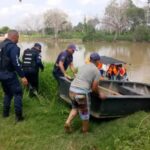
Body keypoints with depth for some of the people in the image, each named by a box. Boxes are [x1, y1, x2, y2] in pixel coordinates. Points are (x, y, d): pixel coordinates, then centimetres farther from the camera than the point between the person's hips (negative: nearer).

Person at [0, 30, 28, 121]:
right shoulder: (13, 47, -17)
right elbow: (16, 63, -23)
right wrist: (22, 76, -21)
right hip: (9, 74, -8)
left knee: (7, 93, 22)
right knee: (18, 93, 1)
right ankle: (18, 116, 0)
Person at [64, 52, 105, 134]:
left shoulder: (83, 66, 19)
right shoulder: (97, 71, -1)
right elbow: (94, 88, -2)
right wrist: (99, 93, 17)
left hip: (72, 90, 6)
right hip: (81, 93, -6)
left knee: (75, 108, 30)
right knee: (85, 113, 17)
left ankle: (68, 122, 12)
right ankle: (85, 130, 34)